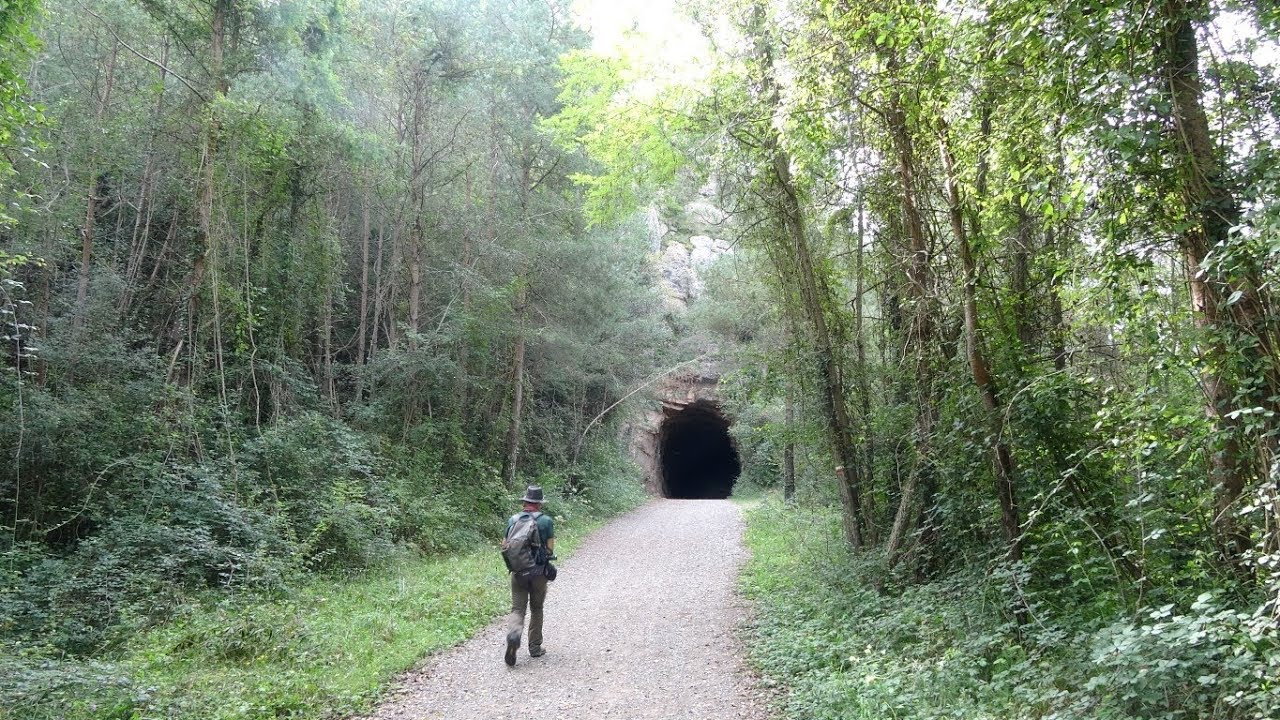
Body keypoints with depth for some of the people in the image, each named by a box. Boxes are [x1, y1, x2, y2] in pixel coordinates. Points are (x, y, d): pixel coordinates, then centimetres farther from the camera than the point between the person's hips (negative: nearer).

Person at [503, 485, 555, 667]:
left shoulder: (513, 520, 1)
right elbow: (550, 548, -7)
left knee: (517, 609, 5)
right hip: (539, 572, -1)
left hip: (518, 571, 1)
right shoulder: (546, 521, -6)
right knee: (536, 609, 15)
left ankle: (513, 634, -25)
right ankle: (535, 647, 22)